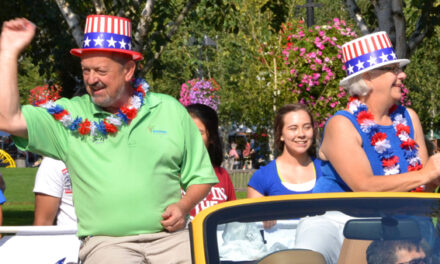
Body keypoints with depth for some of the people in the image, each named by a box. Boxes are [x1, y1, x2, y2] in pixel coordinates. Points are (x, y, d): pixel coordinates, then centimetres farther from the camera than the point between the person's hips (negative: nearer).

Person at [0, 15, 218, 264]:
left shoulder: (170, 110, 11)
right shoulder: (71, 117, 7)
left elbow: (200, 177, 17)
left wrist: (183, 206, -3)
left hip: (171, 237, 2)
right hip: (105, 242, -1)